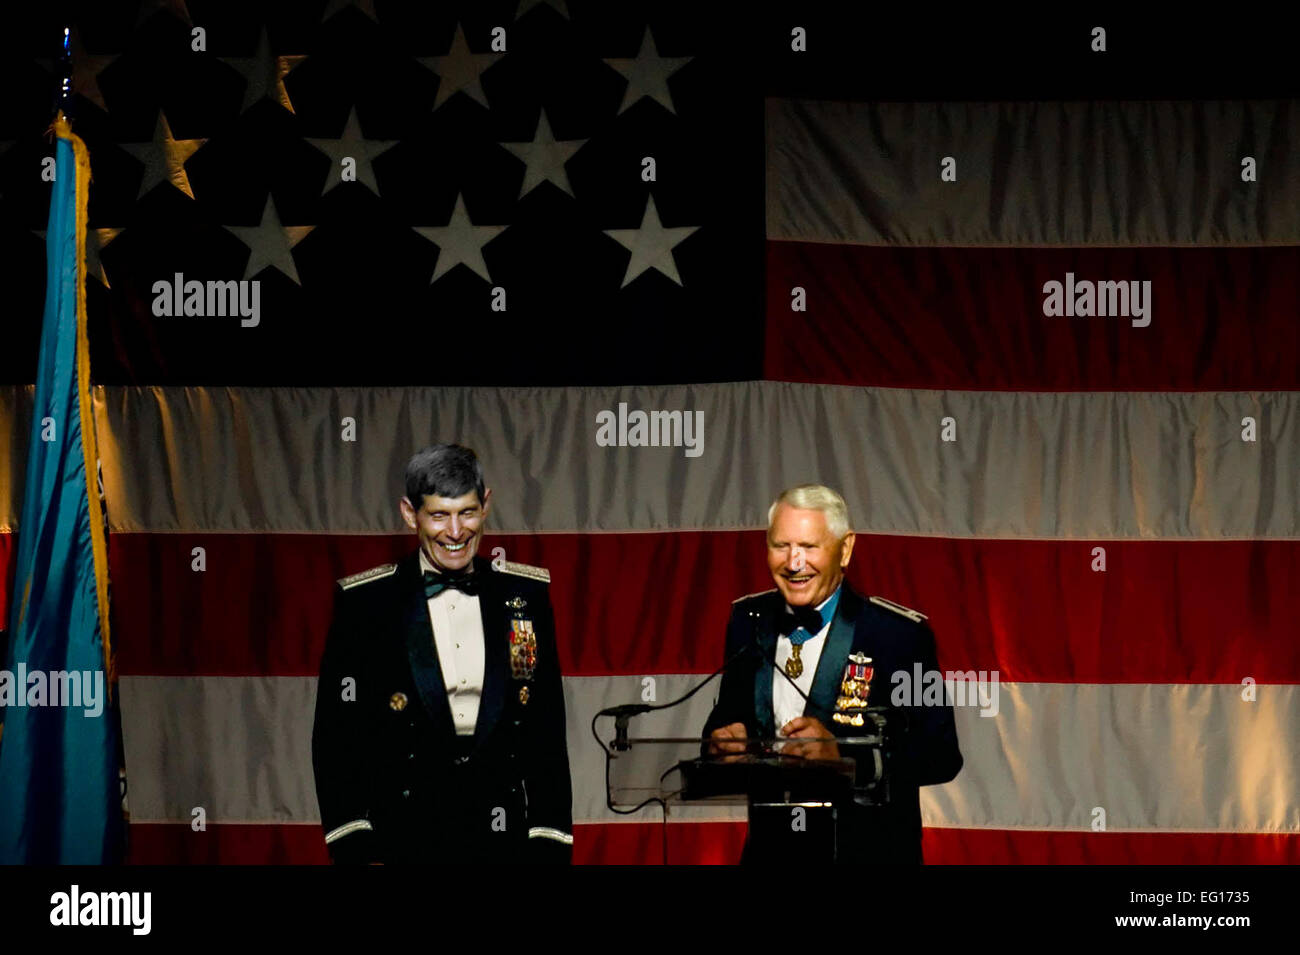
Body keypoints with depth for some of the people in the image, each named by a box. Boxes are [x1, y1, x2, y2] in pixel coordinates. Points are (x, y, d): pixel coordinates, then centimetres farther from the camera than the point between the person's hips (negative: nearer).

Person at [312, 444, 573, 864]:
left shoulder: (527, 594, 7)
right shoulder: (363, 601, 0)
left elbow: (546, 733, 9)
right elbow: (336, 736, 0)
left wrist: (549, 845, 3)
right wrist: (357, 849, -8)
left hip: (506, 839, 2)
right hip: (406, 840, -2)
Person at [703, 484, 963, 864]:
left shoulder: (901, 633, -7)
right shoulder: (749, 620, 7)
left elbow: (942, 756, -9)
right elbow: (727, 716, 18)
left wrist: (842, 752, -21)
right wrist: (724, 738, -5)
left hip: (870, 849, -3)